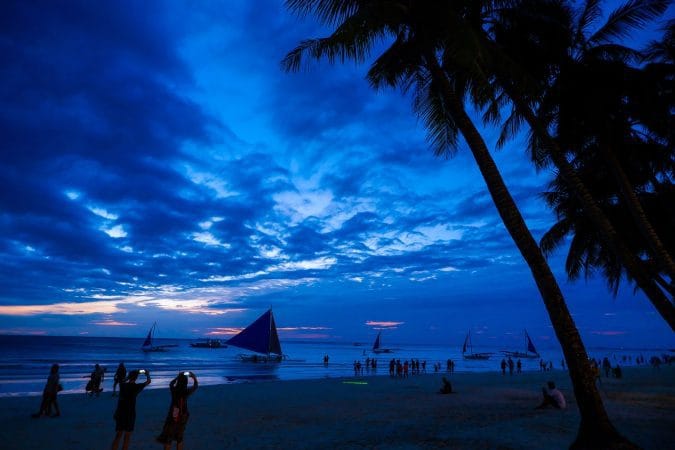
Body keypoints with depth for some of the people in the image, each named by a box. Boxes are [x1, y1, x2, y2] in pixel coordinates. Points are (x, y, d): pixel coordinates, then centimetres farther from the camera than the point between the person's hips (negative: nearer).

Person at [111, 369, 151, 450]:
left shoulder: (122, 385, 1)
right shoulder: (136, 387, -11)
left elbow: (123, 381, 27)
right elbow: (148, 381, 3)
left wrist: (131, 375, 33)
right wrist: (147, 374, 21)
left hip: (119, 414, 5)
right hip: (129, 414, -5)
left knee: (118, 436, 12)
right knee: (127, 437, 5)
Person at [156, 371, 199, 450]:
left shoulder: (173, 390, -11)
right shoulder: (187, 392, -14)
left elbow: (171, 383, 14)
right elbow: (195, 386, 7)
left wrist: (178, 377, 21)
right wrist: (194, 377, 19)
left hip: (172, 416, 0)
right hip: (182, 417, 0)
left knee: (168, 438, 9)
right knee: (179, 438, 15)